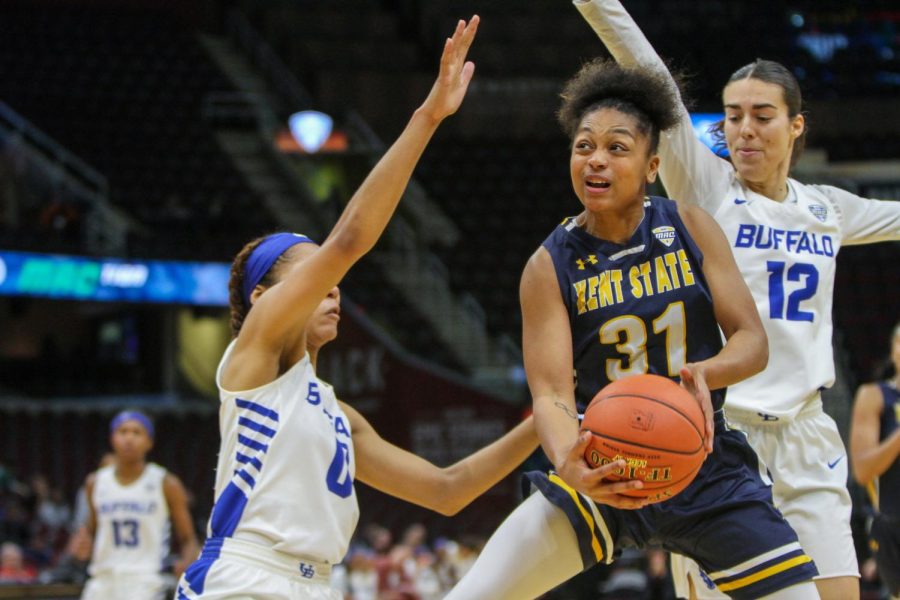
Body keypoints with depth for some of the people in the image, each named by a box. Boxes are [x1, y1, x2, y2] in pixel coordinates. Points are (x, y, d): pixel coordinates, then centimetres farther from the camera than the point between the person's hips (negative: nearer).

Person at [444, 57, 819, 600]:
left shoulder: (691, 229, -2)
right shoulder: (551, 266, -8)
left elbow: (752, 341, -4)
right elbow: (551, 391, -16)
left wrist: (704, 372, -27)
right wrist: (569, 463, -38)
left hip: (706, 461, 2)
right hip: (608, 471, -2)